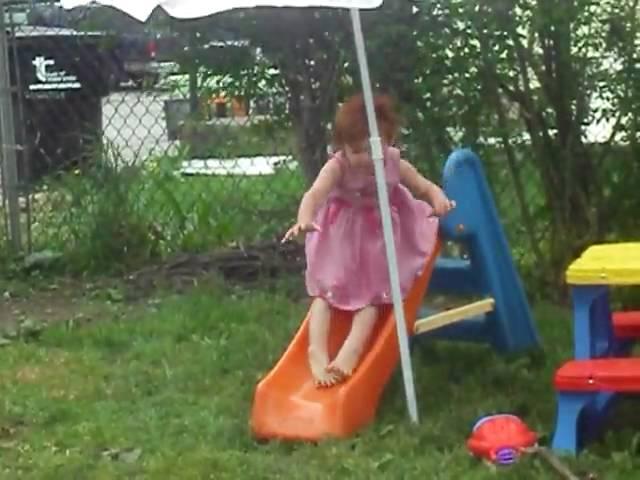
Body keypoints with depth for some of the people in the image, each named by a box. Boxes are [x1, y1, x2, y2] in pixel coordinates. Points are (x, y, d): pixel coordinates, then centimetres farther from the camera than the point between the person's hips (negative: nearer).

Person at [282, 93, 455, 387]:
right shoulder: (337, 167, -25)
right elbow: (315, 193, -44)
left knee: (371, 294, -6)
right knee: (325, 291, -8)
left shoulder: (395, 165, -14)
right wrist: (304, 219, -67)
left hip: (379, 239, 3)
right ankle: (317, 351, -12)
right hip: (341, 240, -2)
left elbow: (425, 187, -3)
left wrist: (438, 199, -30)